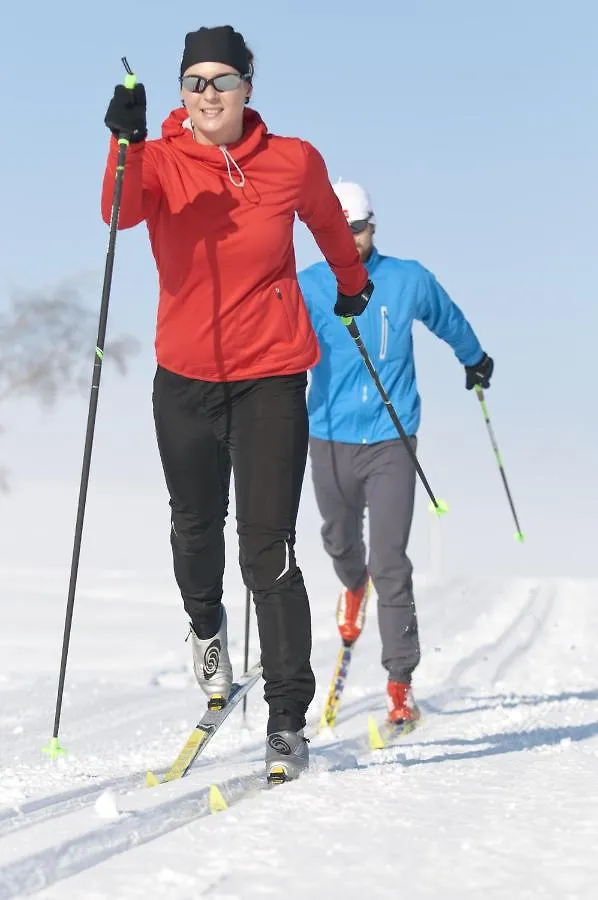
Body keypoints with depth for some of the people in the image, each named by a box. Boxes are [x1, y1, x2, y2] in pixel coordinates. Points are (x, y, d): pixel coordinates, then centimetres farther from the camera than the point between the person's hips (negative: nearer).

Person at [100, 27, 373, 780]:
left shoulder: (293, 162, -3)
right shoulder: (161, 161, -6)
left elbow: (327, 221, 18)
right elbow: (123, 212, -27)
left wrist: (352, 283, 34)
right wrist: (126, 143, -44)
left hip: (270, 377, -2)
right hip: (185, 378, 2)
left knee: (267, 551, -9)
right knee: (195, 528, 19)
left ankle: (287, 722, -2)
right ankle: (206, 625, 52)